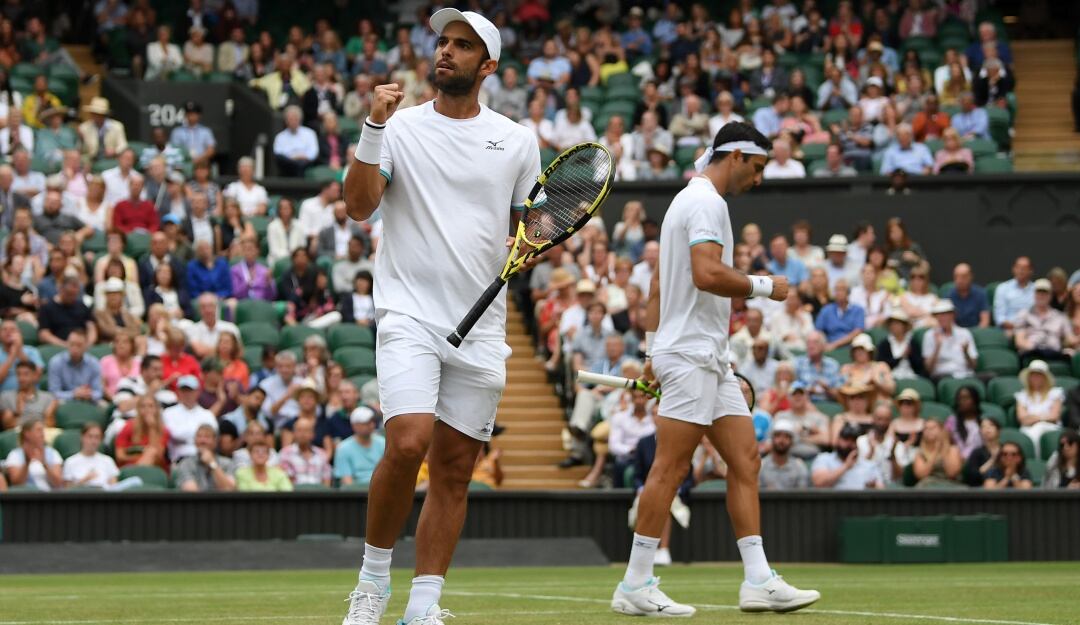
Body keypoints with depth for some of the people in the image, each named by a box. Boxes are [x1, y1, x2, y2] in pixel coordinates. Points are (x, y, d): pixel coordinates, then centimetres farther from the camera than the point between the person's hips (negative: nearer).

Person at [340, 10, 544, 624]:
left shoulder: (518, 141, 10)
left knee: (455, 469, 3)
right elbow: (359, 206, -9)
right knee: (409, 443, -21)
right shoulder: (401, 127, 3)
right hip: (410, 315, -3)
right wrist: (375, 128, -19)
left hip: (481, 328, 3)